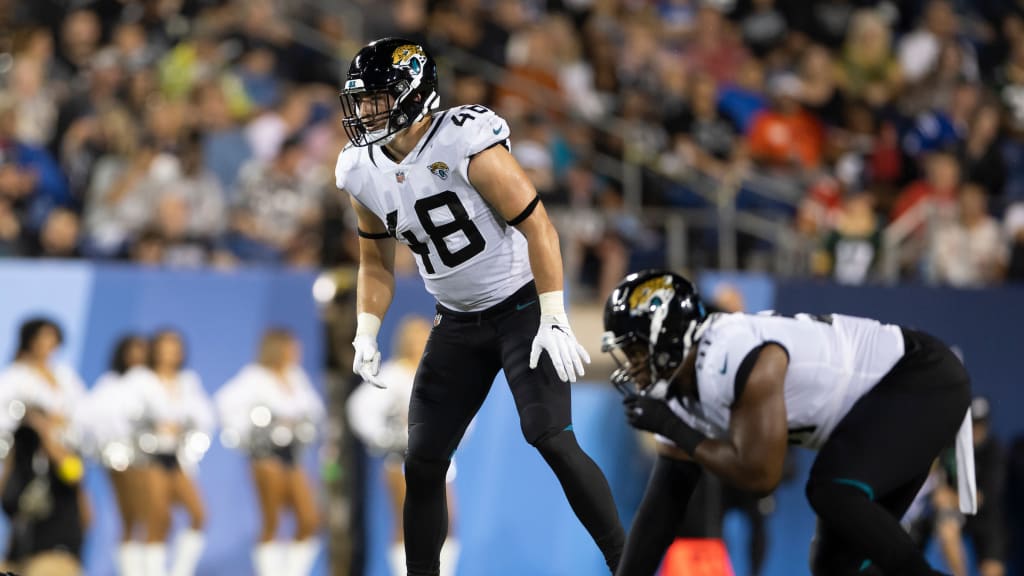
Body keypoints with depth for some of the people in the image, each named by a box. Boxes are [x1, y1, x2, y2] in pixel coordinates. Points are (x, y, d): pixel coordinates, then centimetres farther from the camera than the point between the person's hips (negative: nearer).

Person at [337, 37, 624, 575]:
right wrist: (365, 336, 0)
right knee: (422, 462, 3)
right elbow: (376, 263, 13)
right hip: (457, 324, 7)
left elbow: (537, 226, -20)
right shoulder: (364, 172, -2)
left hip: (521, 307, -7)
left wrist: (555, 321, -22)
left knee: (551, 439, -20)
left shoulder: (467, 144, -23)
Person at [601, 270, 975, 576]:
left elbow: (759, 475, -29)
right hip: (881, 398, 10)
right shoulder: (679, 392, -1)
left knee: (833, 492, -29)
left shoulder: (737, 360, -30)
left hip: (925, 381, -10)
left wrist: (676, 431, -20)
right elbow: (664, 501, 4)